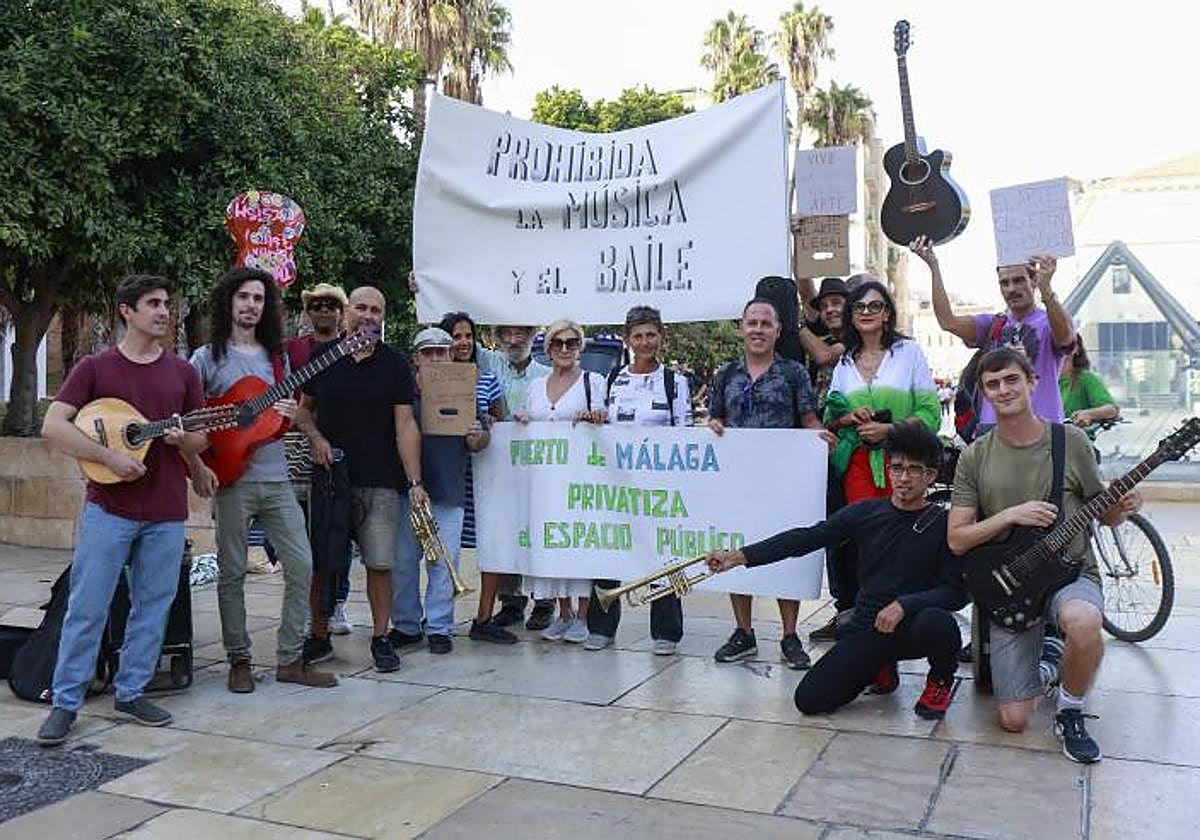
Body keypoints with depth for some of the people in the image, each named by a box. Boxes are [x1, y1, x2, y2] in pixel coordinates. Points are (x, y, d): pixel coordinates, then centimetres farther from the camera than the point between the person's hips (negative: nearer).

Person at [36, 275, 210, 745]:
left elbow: (203, 440, 13)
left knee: (153, 606, 9)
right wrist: (109, 456, -16)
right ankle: (65, 702, 13)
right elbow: (53, 427, -6)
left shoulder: (182, 373, 10)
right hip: (108, 508, -3)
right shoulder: (96, 367, 1)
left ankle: (131, 692, 23)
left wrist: (182, 439, -10)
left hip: (167, 513, 3)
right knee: (87, 607, 1)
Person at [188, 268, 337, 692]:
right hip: (230, 479, -4)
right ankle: (239, 661, 17)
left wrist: (290, 414, -2)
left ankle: (291, 659, 10)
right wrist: (197, 467, -11)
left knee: (301, 565, -1)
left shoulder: (276, 357, 14)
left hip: (276, 478, 4)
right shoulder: (208, 357, 2)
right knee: (232, 574, 3)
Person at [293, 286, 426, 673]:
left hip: (379, 482, -1)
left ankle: (381, 637, 11)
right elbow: (302, 408, 18)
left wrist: (415, 482, -11)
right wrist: (314, 437, -4)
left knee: (380, 563, -2)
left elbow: (405, 424, -2)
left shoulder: (394, 364, 3)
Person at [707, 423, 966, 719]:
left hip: (913, 626, -2)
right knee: (809, 700, -13)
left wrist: (903, 605, -24)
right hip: (866, 628, 2)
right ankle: (880, 667, 17)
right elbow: (806, 538, -1)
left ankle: (941, 679, 1)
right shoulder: (866, 512, 3)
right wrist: (740, 556, -9)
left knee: (936, 623, -38)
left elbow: (956, 590, -8)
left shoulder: (943, 524, -4)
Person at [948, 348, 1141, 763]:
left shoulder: (1070, 441, -2)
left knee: (1083, 621, -40)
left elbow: (1102, 513, 7)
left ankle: (1070, 713, -8)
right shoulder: (975, 457, -2)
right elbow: (956, 540, -4)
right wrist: (1010, 516, -17)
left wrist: (1122, 507, -16)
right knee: (1013, 720, -4)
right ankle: (1046, 661, 31)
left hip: (1070, 571, -1)